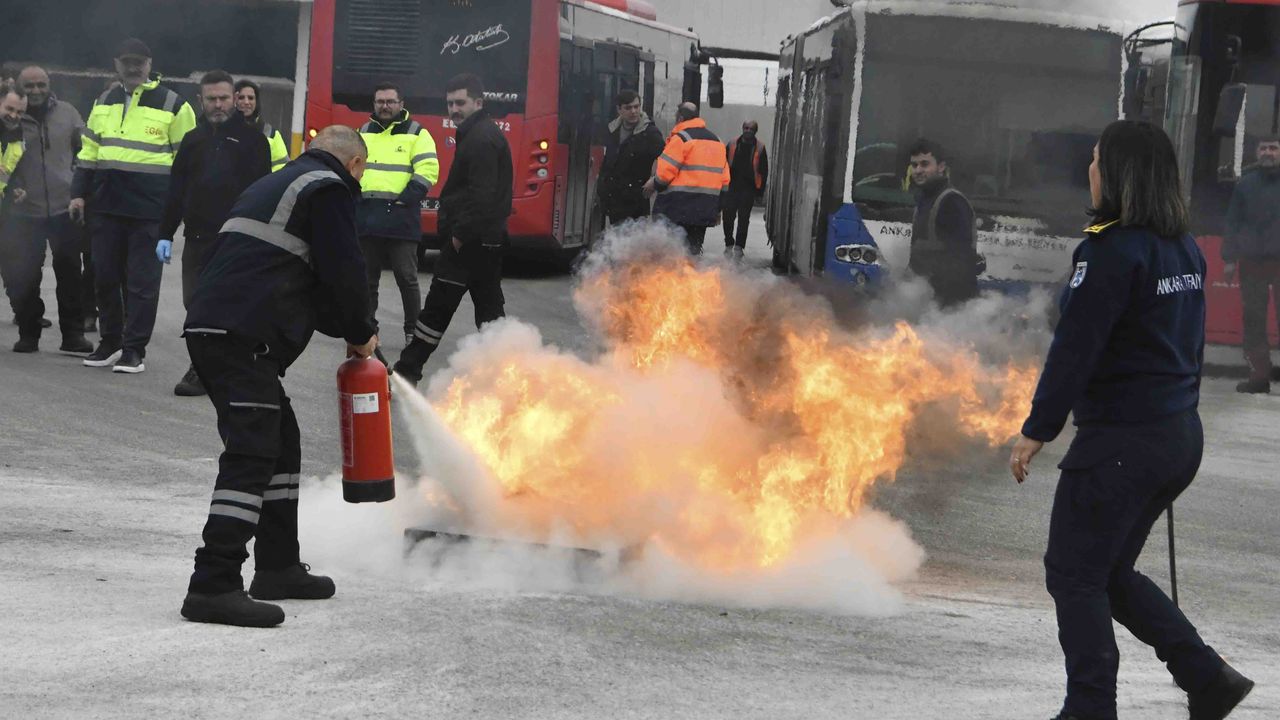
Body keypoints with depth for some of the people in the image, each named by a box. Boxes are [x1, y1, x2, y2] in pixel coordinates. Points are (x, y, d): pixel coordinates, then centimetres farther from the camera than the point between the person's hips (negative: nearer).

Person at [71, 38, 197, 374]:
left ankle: (134, 350, 3)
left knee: (142, 280, -2)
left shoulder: (172, 104, 0)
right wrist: (79, 193, 13)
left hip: (149, 208, -5)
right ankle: (109, 342, 19)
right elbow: (89, 152, 20)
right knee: (105, 276, 8)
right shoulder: (104, 103, 15)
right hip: (106, 204, 5)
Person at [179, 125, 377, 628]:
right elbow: (343, 273, -6)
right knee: (251, 455, -13)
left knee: (281, 444, 20)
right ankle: (214, 586, -20)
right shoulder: (331, 189, -1)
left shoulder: (273, 186, 29)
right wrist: (359, 335, 10)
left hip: (209, 328, 10)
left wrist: (344, 328, 26)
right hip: (244, 337, -10)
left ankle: (278, 567, 27)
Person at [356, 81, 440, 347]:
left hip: (400, 217, -4)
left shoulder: (416, 133, 1)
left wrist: (404, 200, -15)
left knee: (406, 277, -3)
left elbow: (427, 171, -7)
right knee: (367, 277, 9)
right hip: (366, 216, 4)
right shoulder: (363, 133, 15)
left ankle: (414, 332, 5)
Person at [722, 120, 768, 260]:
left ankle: (738, 247, 8)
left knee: (743, 219, 1)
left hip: (749, 189, -1)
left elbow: (763, 171, 5)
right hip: (732, 186, 1)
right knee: (728, 216, 0)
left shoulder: (760, 148, 2)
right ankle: (729, 244, 14)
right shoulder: (732, 145, 4)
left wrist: (760, 191, 1)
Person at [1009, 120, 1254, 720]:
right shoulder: (1184, 249, 10)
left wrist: (1038, 430, -14)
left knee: (1074, 574, 3)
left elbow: (1075, 349, -19)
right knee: (1110, 572, 19)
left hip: (1120, 440, -9)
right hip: (1182, 436, 9)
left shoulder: (1110, 251, -17)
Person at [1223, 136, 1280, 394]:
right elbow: (1233, 222, 8)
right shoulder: (1246, 184, 8)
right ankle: (1259, 375, 8)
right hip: (1252, 261, 2)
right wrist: (1229, 258, 2)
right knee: (1253, 320, 3)